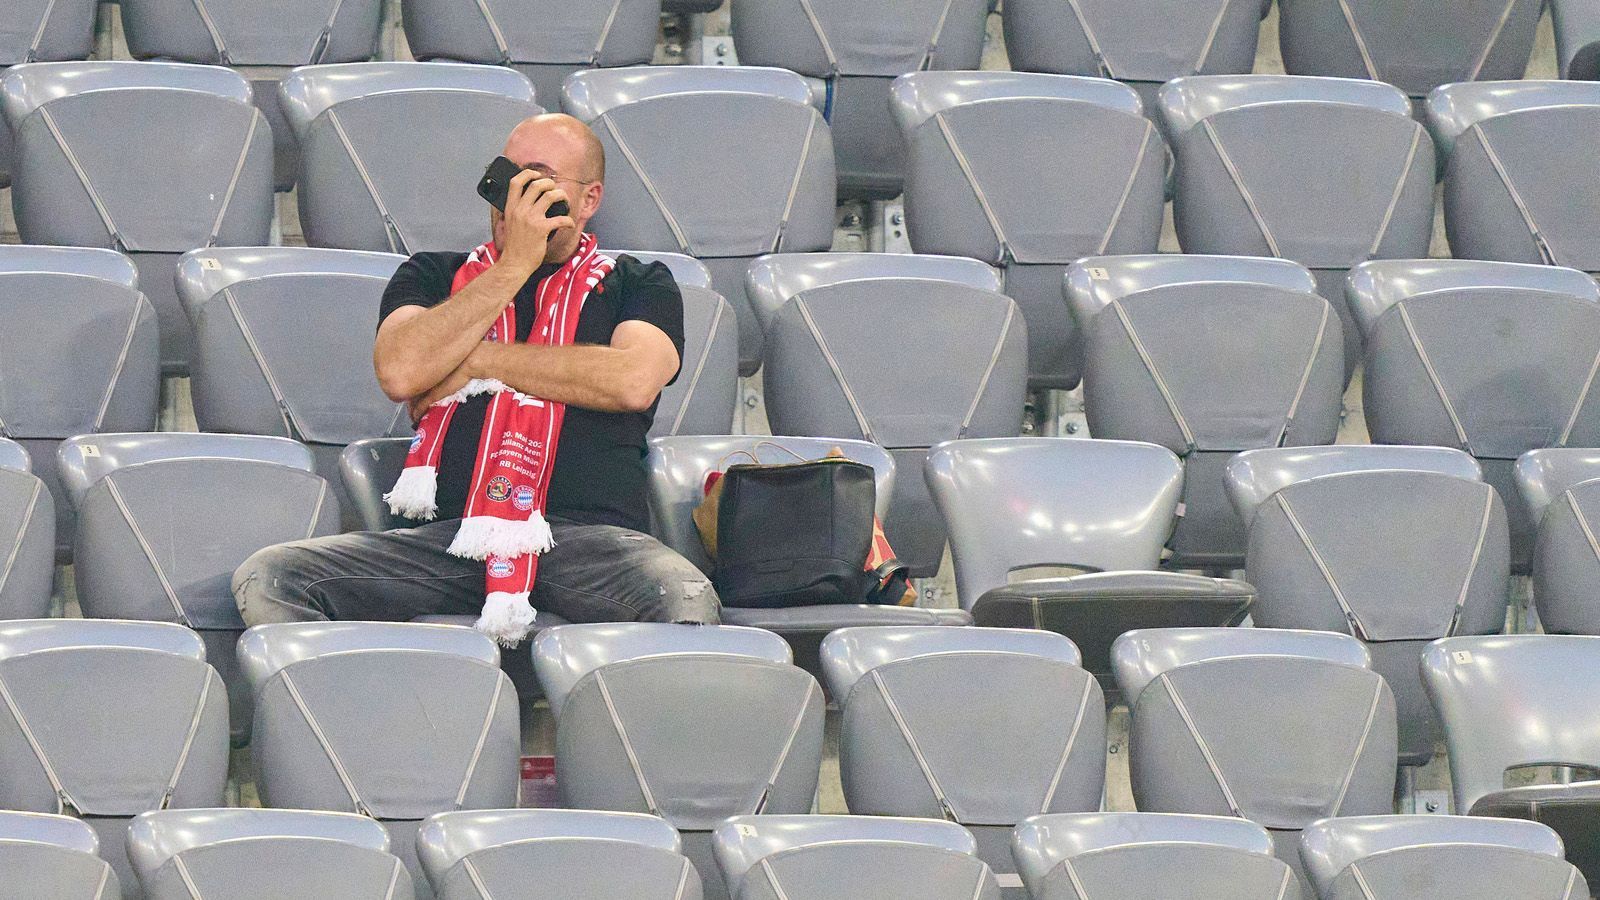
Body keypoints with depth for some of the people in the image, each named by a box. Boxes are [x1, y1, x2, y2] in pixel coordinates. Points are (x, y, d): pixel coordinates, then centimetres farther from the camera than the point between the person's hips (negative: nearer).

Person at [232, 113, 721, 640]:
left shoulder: (638, 285, 22)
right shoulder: (434, 276, 26)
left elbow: (633, 381, -1)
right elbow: (399, 372, 4)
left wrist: (477, 362, 4)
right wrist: (514, 265, 5)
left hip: (591, 533, -2)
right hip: (445, 534, 2)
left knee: (686, 601, -38)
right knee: (267, 579, -25)